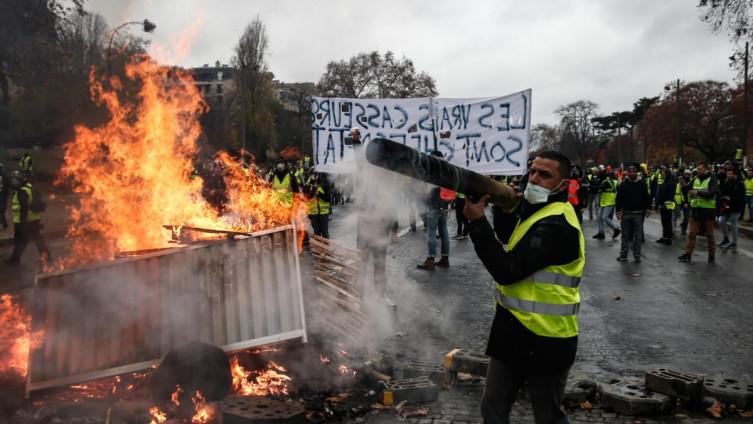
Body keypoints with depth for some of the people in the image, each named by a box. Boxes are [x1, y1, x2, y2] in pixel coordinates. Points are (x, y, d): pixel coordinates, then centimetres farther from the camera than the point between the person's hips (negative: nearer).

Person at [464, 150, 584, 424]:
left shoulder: (555, 224, -22)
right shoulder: (537, 210, 12)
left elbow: (508, 270, -25)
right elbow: (510, 245, 14)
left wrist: (477, 221, -24)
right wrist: (507, 207, -2)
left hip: (544, 340, -9)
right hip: (515, 332, 10)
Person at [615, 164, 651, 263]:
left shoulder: (642, 184, 1)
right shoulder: (623, 184, 1)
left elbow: (647, 198, 7)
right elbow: (618, 198, 1)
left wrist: (647, 209, 0)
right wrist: (618, 211, -5)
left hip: (638, 214, 0)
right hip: (626, 214, 0)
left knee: (638, 236, 5)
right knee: (625, 236, 9)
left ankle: (637, 256, 13)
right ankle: (623, 255, 16)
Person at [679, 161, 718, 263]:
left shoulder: (712, 179, -6)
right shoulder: (695, 179, 10)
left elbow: (712, 193, -20)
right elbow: (689, 190, 20)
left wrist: (698, 192, -26)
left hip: (708, 210, -4)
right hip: (695, 210, 5)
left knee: (709, 235, 6)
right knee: (692, 234, 3)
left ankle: (712, 255, 17)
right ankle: (688, 254, 6)